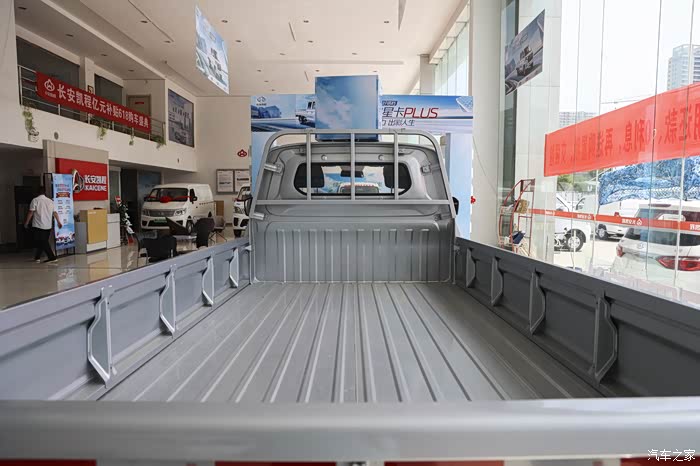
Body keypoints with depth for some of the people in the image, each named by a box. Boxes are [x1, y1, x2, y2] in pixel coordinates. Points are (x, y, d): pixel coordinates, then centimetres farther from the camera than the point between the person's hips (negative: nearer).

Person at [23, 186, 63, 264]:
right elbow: (55, 213, 8)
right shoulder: (50, 201, 8)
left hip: (38, 225, -5)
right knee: (43, 242, 15)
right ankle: (37, 257, 26)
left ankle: (52, 258, -15)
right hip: (48, 226, 5)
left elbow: (31, 213, -9)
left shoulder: (35, 200, -5)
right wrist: (59, 222, 17)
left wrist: (26, 222, 0)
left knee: (43, 243, -7)